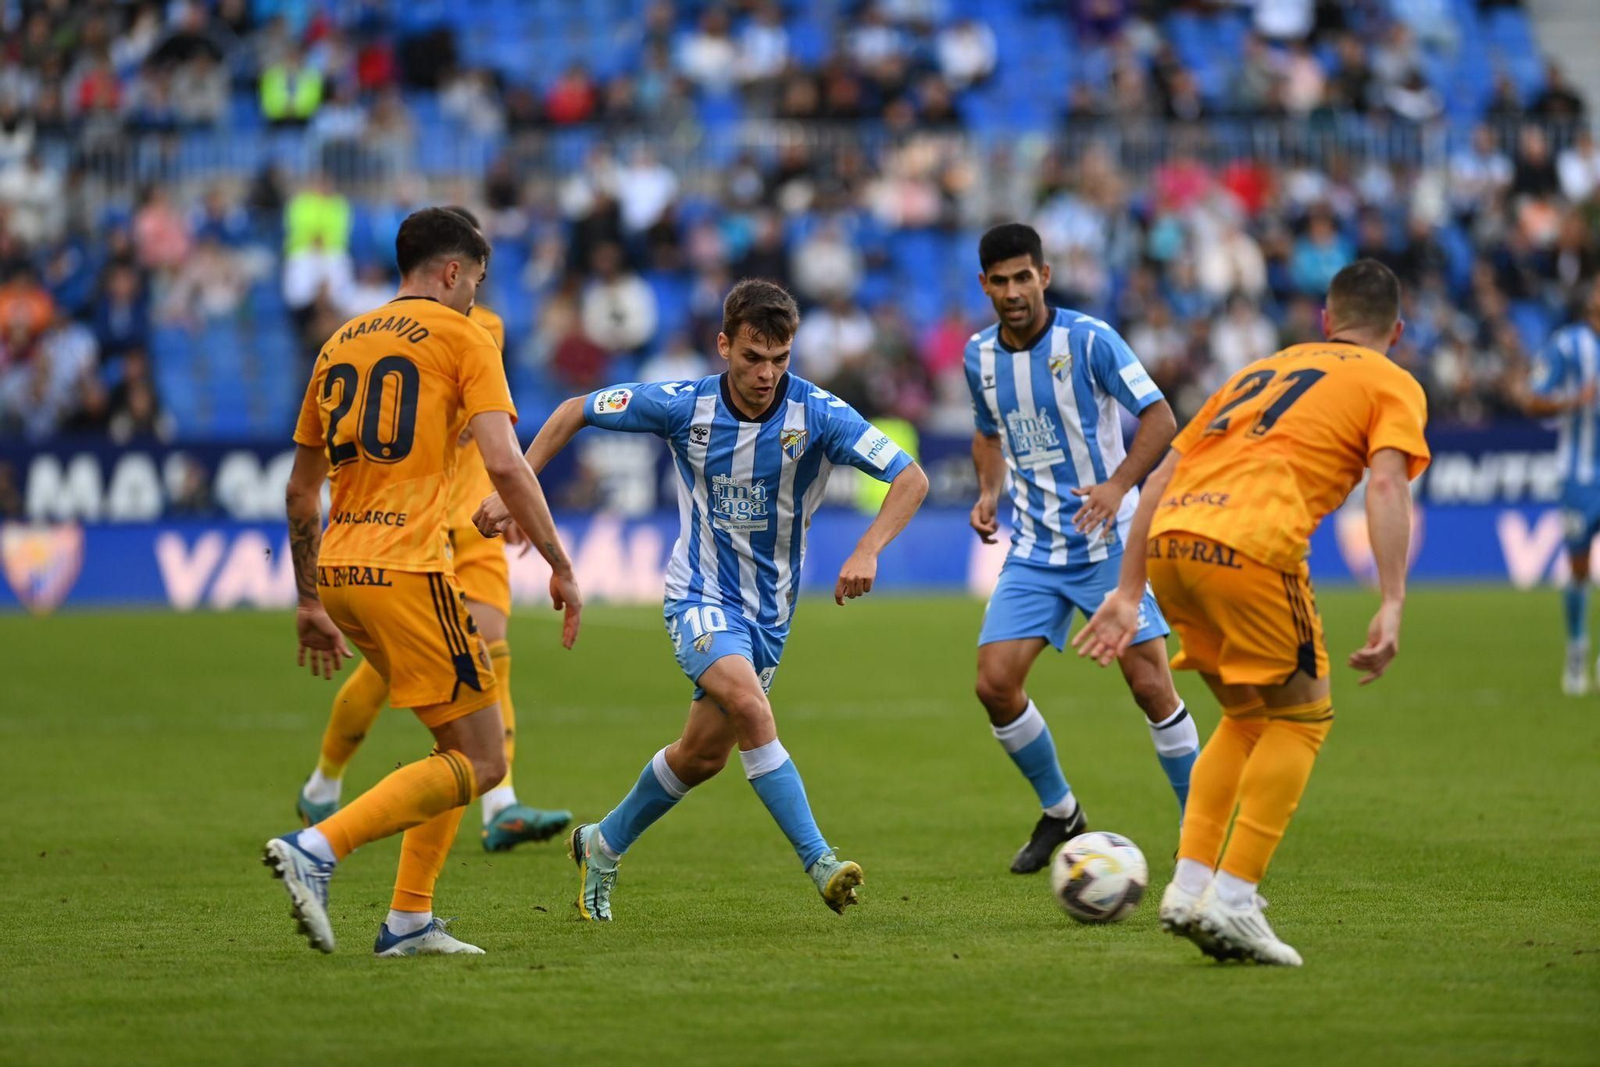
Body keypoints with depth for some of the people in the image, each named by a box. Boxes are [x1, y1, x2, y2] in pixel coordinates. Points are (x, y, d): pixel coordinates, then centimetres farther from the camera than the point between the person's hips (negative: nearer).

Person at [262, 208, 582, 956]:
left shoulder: (342, 343, 20)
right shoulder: (462, 338, 0)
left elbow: (301, 487, 23)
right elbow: (504, 465, -11)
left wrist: (309, 600, 29)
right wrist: (560, 567, -5)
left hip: (340, 571, 8)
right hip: (407, 569, -8)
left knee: (462, 741, 19)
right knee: (480, 763, -3)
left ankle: (410, 920, 11)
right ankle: (317, 848, -19)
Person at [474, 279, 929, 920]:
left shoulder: (816, 414, -17)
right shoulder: (684, 407, -15)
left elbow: (911, 478, -18)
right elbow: (575, 412, -1)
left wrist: (868, 551, -34)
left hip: (770, 608, 3)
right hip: (701, 597, -3)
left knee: (704, 753, 14)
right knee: (750, 707, -30)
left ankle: (603, 845, 38)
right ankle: (820, 863, -29)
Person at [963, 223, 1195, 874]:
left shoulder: (1088, 340, -12)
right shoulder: (979, 357, 4)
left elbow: (1160, 418, -11)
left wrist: (1118, 485, -25)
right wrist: (988, 493, 4)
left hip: (1108, 542, -5)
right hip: (1033, 551, 5)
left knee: (1150, 685, -9)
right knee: (994, 684, -7)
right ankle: (1059, 813, 15)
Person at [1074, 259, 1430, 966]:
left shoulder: (1262, 370, 32)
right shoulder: (1393, 385, 15)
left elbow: (1161, 478, 27)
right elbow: (1386, 488, -4)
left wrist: (1128, 594, 29)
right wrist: (1391, 609, -11)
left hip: (1168, 539, 6)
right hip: (1250, 545, -6)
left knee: (1248, 716, 22)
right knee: (1301, 717, 8)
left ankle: (1188, 888, 14)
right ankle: (1232, 901, -3)